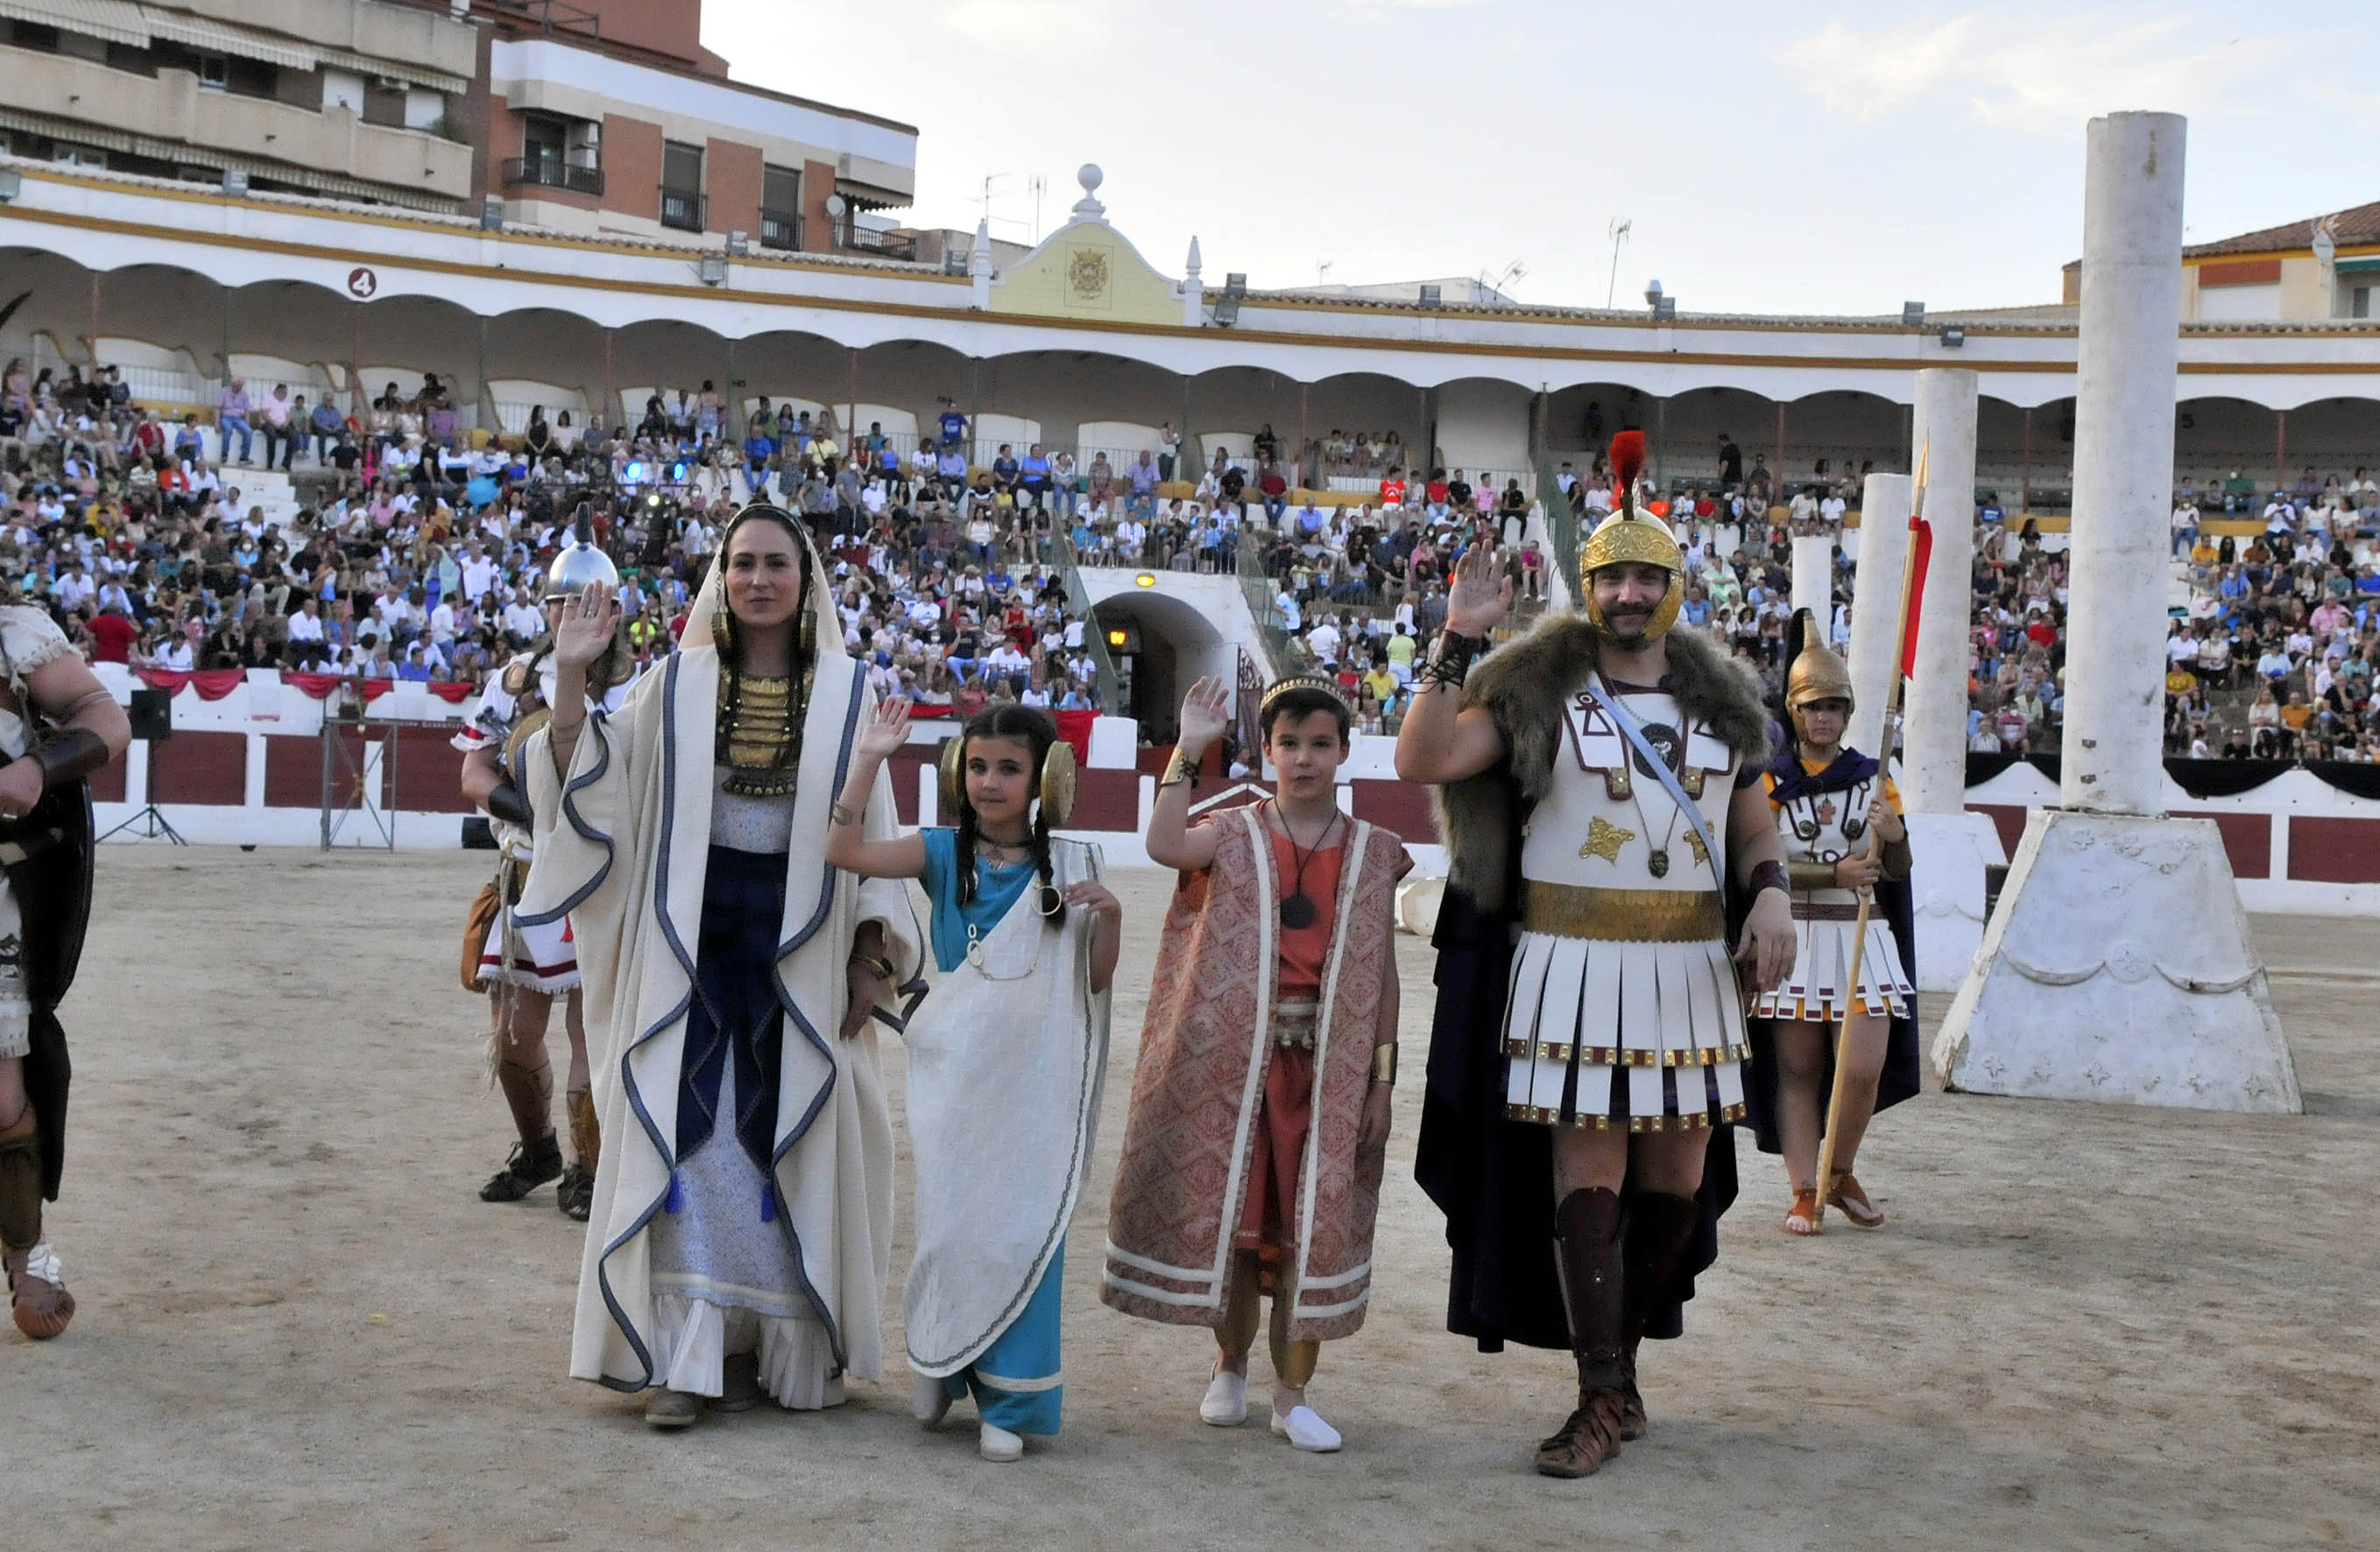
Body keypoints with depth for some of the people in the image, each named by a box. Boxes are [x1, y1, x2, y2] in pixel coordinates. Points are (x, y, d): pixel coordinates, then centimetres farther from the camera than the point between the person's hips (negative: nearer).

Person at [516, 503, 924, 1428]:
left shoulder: (844, 692, 4)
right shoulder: (676, 684, 4)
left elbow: (873, 832, 5)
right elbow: (595, 788, -2)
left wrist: (870, 958, 0)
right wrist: (570, 678, -13)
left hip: (798, 946, 0)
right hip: (689, 936, 0)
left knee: (780, 1137, 3)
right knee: (685, 1134, -4)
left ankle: (762, 1345, 16)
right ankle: (684, 1354, 1)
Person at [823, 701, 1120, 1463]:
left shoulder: (1069, 863, 3)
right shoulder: (944, 852, 2)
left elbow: (1095, 980, 6)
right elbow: (844, 851, -12)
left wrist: (1109, 919, -12)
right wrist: (869, 760, -16)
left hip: (1034, 1077, 0)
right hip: (956, 1074, 0)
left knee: (1024, 1230, 1)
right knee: (951, 1224, 6)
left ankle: (1008, 1400, 12)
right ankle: (940, 1364, 29)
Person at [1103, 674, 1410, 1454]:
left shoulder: (1372, 853, 4)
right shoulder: (1236, 835, 2)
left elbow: (1384, 973, 4)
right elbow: (1164, 844, -21)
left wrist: (1382, 1080, 1)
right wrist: (1189, 751, -20)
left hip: (1329, 1066, 0)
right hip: (1239, 1059, 0)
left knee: (1313, 1225, 2)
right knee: (1233, 1213, 9)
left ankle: (1293, 1392, 13)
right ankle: (1230, 1369, 28)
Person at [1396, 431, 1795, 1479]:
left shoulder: (1722, 701, 12)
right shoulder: (1537, 688, 0)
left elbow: (1754, 821, 18)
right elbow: (1423, 760, -10)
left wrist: (1771, 893, -2)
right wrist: (1459, 641, -15)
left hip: (1688, 971, 4)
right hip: (1572, 968, -4)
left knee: (1676, 1185, 8)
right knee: (1586, 1183, -5)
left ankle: (1618, 1361, 28)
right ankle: (1605, 1402, 4)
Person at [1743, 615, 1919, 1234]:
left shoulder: (1873, 779, 9)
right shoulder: (1772, 782, 3)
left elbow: (1898, 871, 3)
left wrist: (1894, 836, -19)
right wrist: (1835, 874, -22)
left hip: (1862, 938, 1)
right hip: (1794, 939, -1)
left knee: (1864, 1068, -7)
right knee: (1798, 1071, 0)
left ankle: (1842, 1176, 15)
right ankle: (1804, 1191, 8)